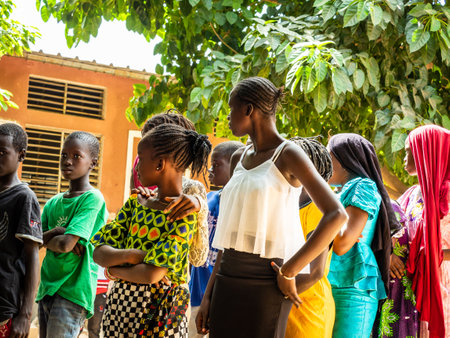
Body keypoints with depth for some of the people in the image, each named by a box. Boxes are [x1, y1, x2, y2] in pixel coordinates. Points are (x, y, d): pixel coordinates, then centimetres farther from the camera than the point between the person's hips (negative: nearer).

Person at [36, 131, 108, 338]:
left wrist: (45, 239, 1)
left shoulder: (93, 198, -10)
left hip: (73, 291, -7)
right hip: (46, 288, 7)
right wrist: (54, 233, -13)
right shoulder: (53, 203, 13)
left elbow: (66, 244, -19)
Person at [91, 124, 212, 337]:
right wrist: (129, 255, -18)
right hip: (119, 303, 6)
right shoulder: (135, 202, 5)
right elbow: (99, 252, 1)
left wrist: (113, 269, -7)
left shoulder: (183, 214, -16)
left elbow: (152, 274, -23)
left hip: (156, 311, -6)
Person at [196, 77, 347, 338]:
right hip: (227, 280, 7)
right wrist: (208, 294, 14)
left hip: (264, 283, -6)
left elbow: (337, 215, -17)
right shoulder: (239, 159, 15)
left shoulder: (288, 155, -6)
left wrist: (289, 272, -16)